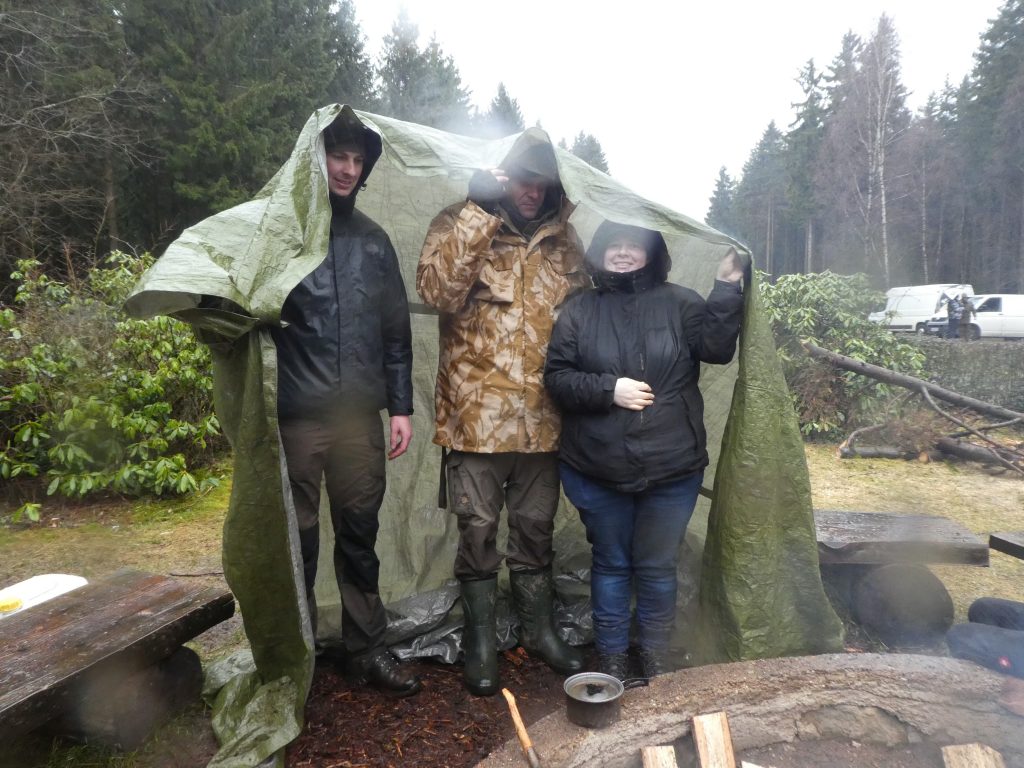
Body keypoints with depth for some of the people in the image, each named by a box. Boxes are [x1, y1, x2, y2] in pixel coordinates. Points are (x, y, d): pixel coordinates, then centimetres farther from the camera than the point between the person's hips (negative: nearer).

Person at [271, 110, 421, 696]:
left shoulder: (373, 240, 12)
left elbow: (396, 330, 13)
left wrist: (401, 406, 10)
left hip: (361, 413, 4)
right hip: (295, 413, -3)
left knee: (360, 534, 13)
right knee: (297, 538, 7)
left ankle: (368, 648, 28)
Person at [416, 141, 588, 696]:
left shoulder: (562, 238, 10)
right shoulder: (457, 224, -1)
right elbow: (437, 290, -19)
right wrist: (480, 210, -20)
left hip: (542, 415, 4)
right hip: (477, 414, -3)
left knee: (536, 527, 15)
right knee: (478, 529, 6)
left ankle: (538, 629, 33)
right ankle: (480, 639, 24)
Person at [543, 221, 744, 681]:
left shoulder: (678, 303, 1)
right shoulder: (579, 310, 2)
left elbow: (716, 348, -12)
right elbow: (556, 376, -1)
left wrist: (727, 289, -21)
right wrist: (608, 389, -15)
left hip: (671, 469, 0)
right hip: (598, 471, 0)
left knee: (657, 568, 14)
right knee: (611, 565, 15)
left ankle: (656, 661, 34)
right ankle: (611, 660, 33)